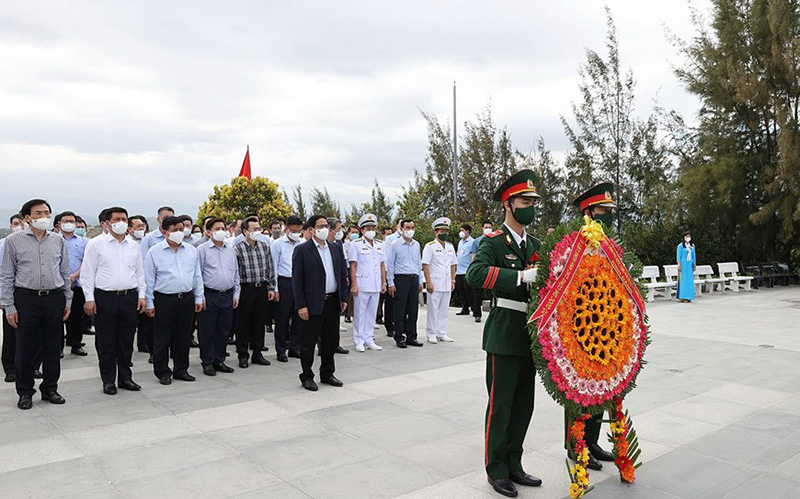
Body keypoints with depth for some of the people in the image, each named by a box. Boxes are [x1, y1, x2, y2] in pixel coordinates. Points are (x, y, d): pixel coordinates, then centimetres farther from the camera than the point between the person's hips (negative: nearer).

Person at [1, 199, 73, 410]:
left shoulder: (58, 240, 8)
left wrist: (68, 301, 9)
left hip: (54, 298, 3)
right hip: (26, 298, -2)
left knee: (53, 347, 8)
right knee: (25, 349, 5)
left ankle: (50, 389, 22)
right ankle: (25, 392, 19)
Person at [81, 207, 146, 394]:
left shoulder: (134, 245, 11)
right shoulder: (96, 244, 0)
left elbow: (139, 272, 16)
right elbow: (88, 273, -2)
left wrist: (141, 295, 8)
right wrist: (89, 298, -7)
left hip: (130, 297, 4)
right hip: (105, 297, -3)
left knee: (126, 342, 10)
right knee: (106, 343, 3)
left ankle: (125, 378, 21)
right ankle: (108, 381, 14)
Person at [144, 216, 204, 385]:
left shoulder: (192, 250, 9)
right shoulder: (154, 252, -1)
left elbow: (197, 276, 13)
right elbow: (149, 279, 0)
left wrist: (198, 298, 10)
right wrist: (149, 303, -3)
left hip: (187, 299, 4)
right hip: (164, 300, -3)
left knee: (184, 336, 11)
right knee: (163, 338, 3)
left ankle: (181, 370, 24)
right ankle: (162, 372, 16)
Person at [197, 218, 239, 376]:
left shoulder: (231, 250, 13)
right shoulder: (202, 250, -2)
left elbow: (236, 274, 18)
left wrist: (236, 294, 12)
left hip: (227, 296, 5)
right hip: (209, 296, -5)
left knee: (224, 330, 10)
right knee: (207, 331, 2)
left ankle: (219, 361, 22)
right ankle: (207, 363, 13)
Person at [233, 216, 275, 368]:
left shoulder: (265, 247, 7)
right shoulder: (237, 249, -7)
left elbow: (270, 269, 12)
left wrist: (271, 287, 9)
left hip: (262, 288, 4)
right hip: (246, 288, -4)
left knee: (260, 322, 11)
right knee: (243, 323, 4)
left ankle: (257, 354, 23)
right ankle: (243, 355, 15)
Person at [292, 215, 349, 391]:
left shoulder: (336, 248, 11)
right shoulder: (302, 250, -6)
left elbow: (343, 275, 14)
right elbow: (297, 280, -8)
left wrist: (344, 298, 8)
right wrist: (301, 305, -13)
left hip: (333, 302, 5)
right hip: (312, 304, -5)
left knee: (331, 341, 14)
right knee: (308, 343, 4)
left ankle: (327, 373, 28)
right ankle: (307, 377, 18)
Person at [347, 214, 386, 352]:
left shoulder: (379, 245, 13)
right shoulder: (356, 245, -3)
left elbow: (382, 265, 16)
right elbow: (353, 266, -7)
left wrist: (383, 283, 10)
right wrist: (353, 285, -13)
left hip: (375, 286, 5)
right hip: (362, 286, -5)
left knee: (371, 313, 10)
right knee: (359, 314, 1)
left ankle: (369, 340, 19)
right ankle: (359, 342, 10)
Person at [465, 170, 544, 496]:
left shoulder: (535, 245, 14)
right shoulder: (493, 242, -8)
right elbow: (475, 275, -27)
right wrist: (522, 276, -31)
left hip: (530, 333, 7)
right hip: (504, 335, -7)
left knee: (524, 405, 14)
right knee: (500, 405, 2)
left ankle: (514, 465, 29)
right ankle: (496, 470, 17)